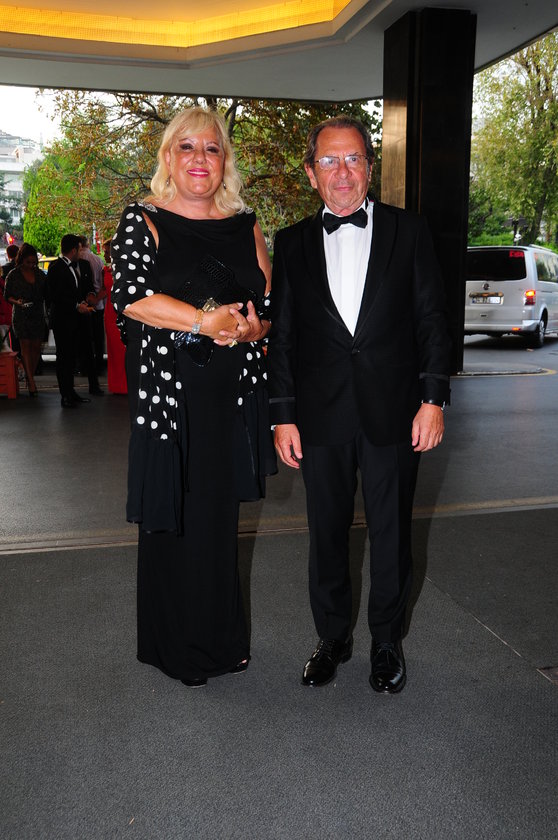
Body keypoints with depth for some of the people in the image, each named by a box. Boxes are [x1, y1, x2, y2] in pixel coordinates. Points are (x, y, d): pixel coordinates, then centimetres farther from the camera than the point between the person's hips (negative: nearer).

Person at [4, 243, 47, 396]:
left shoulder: (40, 273, 8)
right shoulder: (13, 275, -1)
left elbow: (45, 294, 12)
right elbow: (7, 295, 2)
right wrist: (17, 302, -17)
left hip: (38, 315, 3)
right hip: (21, 316, -3)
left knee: (36, 347, 4)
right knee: (25, 346, -6)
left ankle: (30, 377, 18)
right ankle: (31, 382, -8)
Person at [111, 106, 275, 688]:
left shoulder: (244, 226, 12)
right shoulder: (143, 222, 0)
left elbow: (272, 302, 11)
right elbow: (130, 295, -15)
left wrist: (252, 328, -11)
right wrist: (208, 320, -22)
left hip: (233, 395, 4)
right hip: (168, 396, -4)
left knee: (220, 516, 12)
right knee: (173, 520, 4)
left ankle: (220, 639, 30)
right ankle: (175, 648, 22)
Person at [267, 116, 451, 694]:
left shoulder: (408, 232, 4)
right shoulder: (292, 244, 6)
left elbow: (431, 319, 2)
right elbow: (281, 336, 6)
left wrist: (433, 399, -5)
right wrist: (282, 415, 1)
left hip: (393, 413, -1)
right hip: (321, 417, 1)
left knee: (392, 535, 10)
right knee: (327, 534, 12)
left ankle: (387, 642, 31)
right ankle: (332, 639, 32)